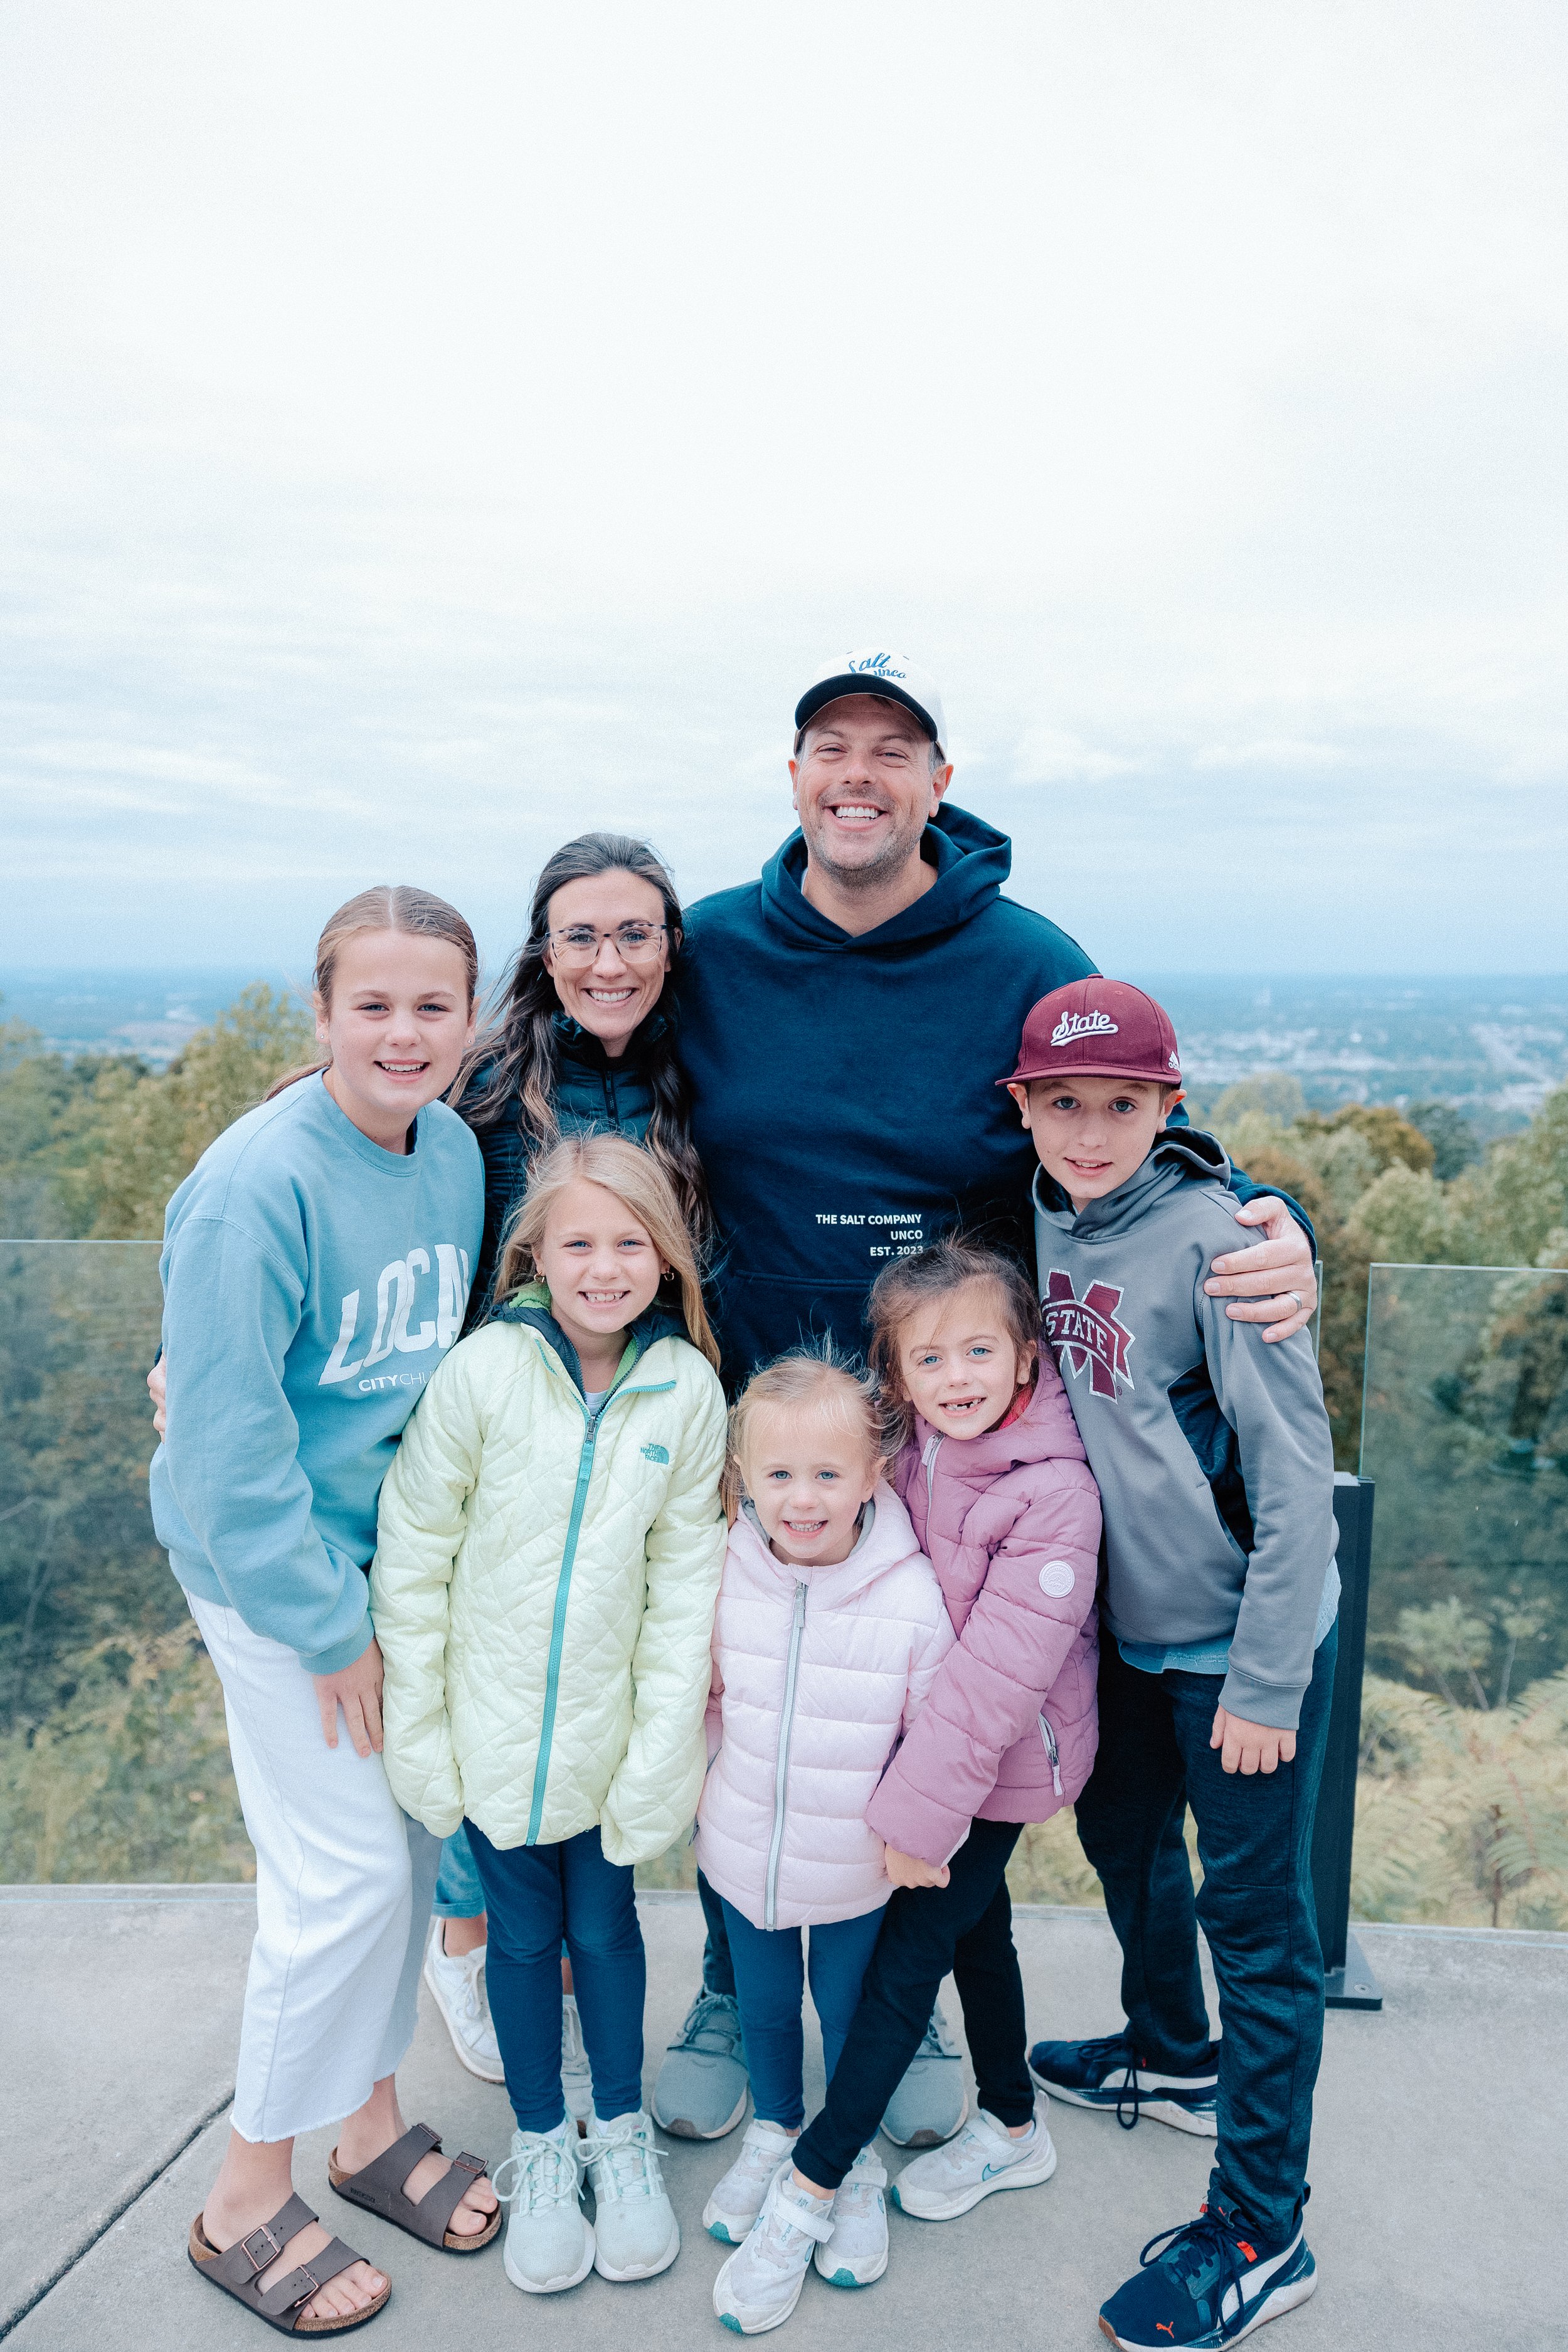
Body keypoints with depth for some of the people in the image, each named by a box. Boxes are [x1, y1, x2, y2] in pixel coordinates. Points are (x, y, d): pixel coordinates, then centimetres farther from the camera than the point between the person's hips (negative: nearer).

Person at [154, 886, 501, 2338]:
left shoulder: (453, 1151, -3)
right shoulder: (260, 1183, -24)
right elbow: (228, 1442, -21)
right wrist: (327, 1624, -15)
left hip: (403, 1548, 6)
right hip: (273, 1566, -6)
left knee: (410, 1835, 14)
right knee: (345, 1868, -1)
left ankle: (372, 2123, 37)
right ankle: (248, 2202, 22)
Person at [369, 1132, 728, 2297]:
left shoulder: (689, 1388, -11)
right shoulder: (484, 1370, -16)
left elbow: (685, 1579, -5)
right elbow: (413, 1554, -9)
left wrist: (661, 1754, -6)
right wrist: (416, 1731, -6)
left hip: (611, 1729, 1)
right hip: (494, 1727, -1)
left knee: (605, 1924, 17)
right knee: (523, 1935, 15)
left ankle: (622, 2134, 41)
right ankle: (541, 2145, 39)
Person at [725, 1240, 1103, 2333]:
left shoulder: (1055, 1492, -25)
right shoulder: (913, 1456, -5)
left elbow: (1000, 1669, -26)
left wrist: (922, 1809, -24)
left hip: (1000, 1761, -6)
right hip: (927, 1737, 6)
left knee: (906, 1957, 2)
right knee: (977, 1931, 21)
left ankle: (811, 2184, 16)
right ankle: (1015, 2130, 43)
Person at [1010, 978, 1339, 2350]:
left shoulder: (1218, 1240, -22)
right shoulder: (1045, 1220, -2)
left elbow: (1296, 1474, -20)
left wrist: (1266, 1681, -18)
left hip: (1242, 1639, -7)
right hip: (1126, 1620, 7)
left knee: (1256, 1916, 5)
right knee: (1121, 1839, 24)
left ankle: (1259, 2235, 22)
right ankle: (1172, 2055, 51)